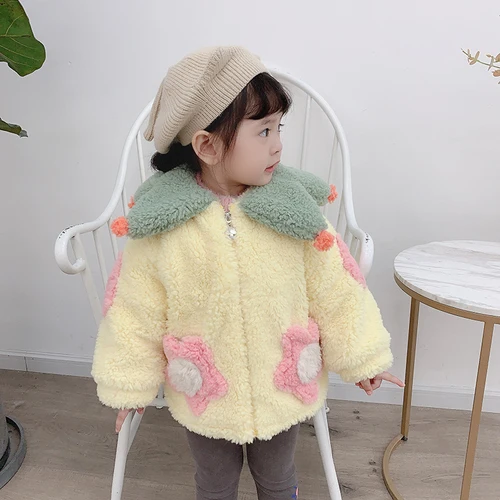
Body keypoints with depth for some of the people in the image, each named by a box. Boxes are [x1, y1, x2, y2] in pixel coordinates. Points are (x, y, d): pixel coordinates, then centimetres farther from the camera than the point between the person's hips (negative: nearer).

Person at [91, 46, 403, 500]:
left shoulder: (294, 208, -17)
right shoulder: (160, 219, -18)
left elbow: (334, 289, -7)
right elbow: (137, 309, -8)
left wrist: (362, 355, 2)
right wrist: (129, 383, 1)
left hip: (283, 390, 1)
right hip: (204, 395, 0)